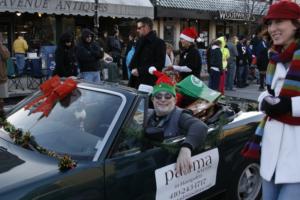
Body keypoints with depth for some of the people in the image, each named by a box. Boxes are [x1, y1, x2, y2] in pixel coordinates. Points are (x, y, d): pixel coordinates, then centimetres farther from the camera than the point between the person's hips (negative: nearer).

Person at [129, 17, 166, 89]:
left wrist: (140, 71, -17)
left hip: (150, 83, -7)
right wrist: (133, 68, 0)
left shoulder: (159, 43, -5)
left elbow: (159, 64, -14)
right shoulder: (140, 41, 19)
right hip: (137, 82, 7)